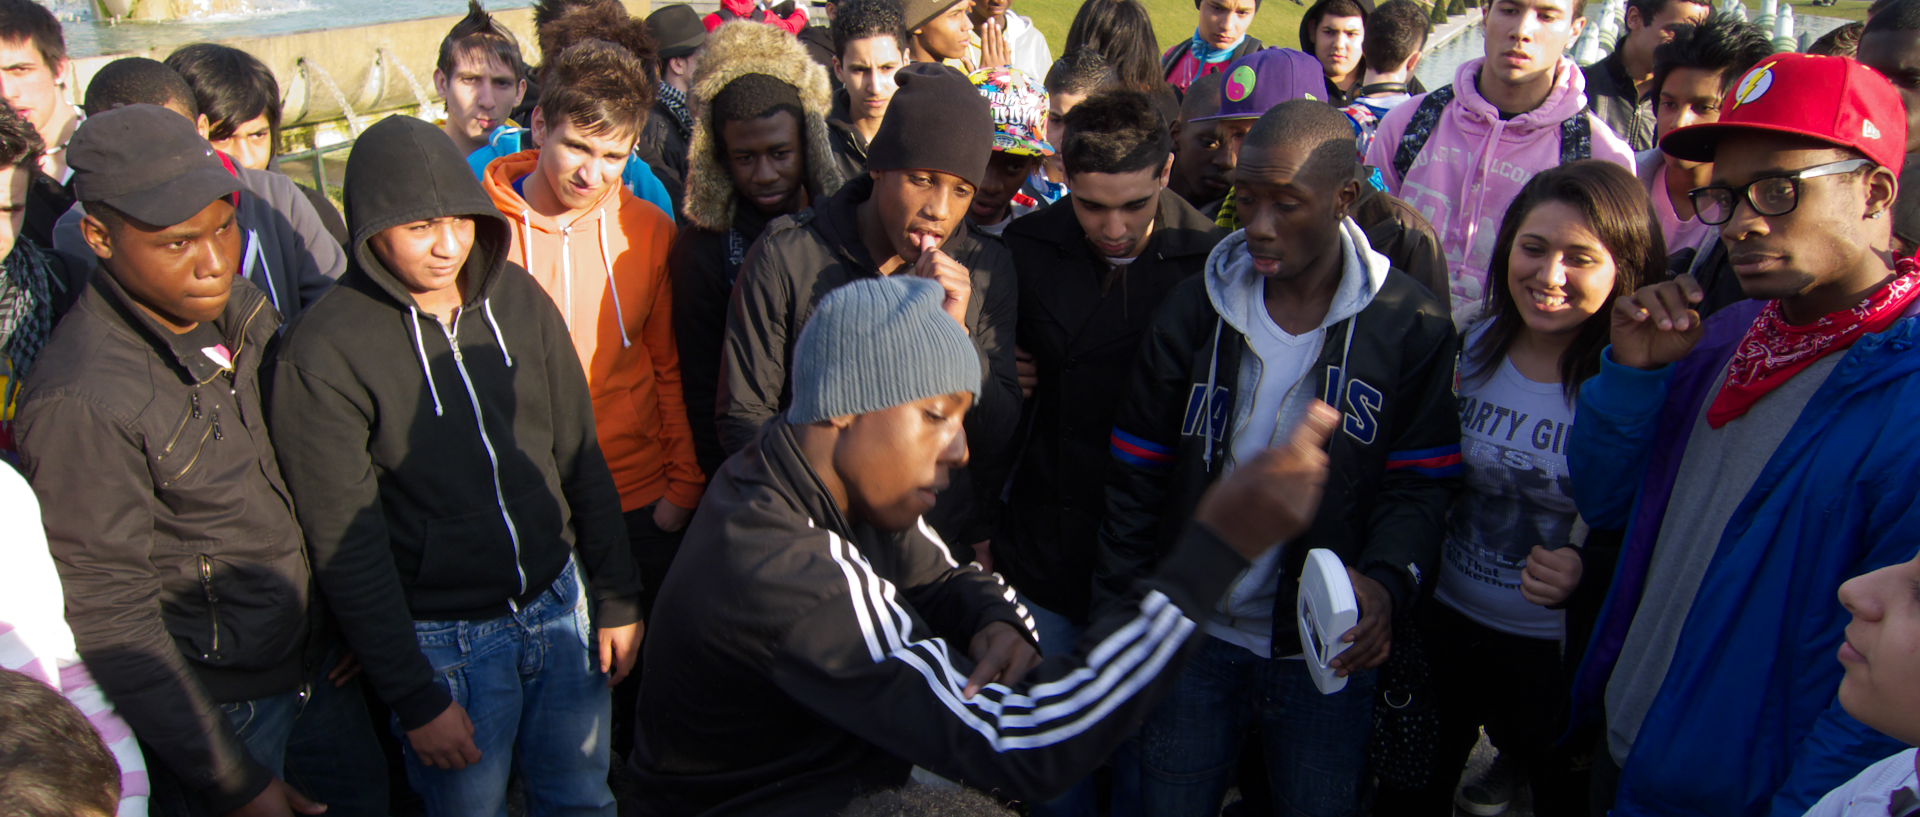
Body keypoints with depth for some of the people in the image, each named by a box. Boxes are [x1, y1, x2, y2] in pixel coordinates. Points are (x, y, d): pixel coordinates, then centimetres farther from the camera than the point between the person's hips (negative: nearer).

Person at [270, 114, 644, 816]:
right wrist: (415, 701, -13)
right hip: (446, 640, -4)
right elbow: (347, 546, -13)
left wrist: (618, 598, 5)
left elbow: (580, 460, 5)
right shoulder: (324, 352, -15)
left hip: (560, 603, 4)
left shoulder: (517, 297, -2)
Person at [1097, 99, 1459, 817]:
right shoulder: (1193, 309, -5)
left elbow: (1421, 485, -5)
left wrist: (1387, 580, -26)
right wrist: (1115, 625, 1)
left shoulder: (1411, 327, -8)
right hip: (1192, 634, 1)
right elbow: (1136, 483, 0)